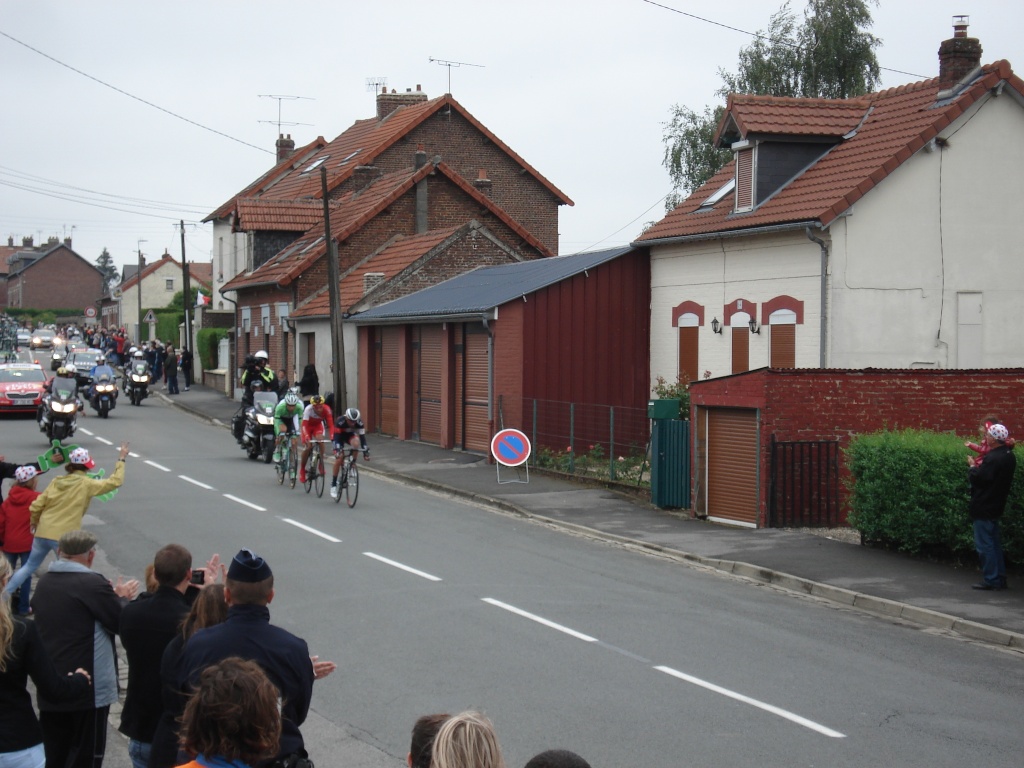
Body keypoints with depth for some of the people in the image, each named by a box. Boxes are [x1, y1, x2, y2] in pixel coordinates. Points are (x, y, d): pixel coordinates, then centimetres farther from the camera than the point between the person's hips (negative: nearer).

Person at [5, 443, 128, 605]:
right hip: (64, 537, -6)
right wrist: (121, 459, 2)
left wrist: (35, 522, 24)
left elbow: (36, 507, 5)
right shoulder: (86, 484, -9)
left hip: (43, 532, 6)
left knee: (30, 566, 20)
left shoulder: (56, 481, 5)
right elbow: (115, 482, -7)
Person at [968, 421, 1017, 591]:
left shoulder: (993, 458, -23)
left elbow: (979, 478, -22)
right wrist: (980, 466, 10)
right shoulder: (1009, 456, 7)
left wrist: (972, 466, -5)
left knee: (984, 544, -3)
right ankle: (1000, 578, 21)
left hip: (984, 507, -10)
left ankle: (991, 579, -2)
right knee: (994, 543, 17)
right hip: (996, 505, 10)